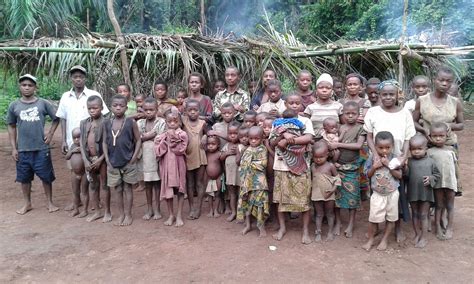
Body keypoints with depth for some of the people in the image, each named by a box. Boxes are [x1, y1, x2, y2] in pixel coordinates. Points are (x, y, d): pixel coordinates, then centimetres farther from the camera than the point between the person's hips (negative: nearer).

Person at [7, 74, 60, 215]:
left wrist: (50, 134, -2)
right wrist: (13, 148, 4)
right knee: (24, 178, 12)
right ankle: (27, 203, 29)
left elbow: (56, 119, 9)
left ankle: (50, 202, 21)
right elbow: (11, 127, 8)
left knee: (46, 177, 6)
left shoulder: (44, 103, -3)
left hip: (41, 149, -2)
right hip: (23, 150, 2)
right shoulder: (14, 106, 2)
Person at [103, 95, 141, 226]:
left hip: (128, 162, -3)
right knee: (117, 190, 13)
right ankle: (121, 214, 26)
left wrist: (134, 157, -10)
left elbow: (138, 140, -4)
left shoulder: (131, 122, -7)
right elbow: (105, 142, 6)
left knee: (127, 188, 8)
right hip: (113, 163, 3)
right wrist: (107, 159, -1)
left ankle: (128, 215, 19)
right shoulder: (107, 123, 2)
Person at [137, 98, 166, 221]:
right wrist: (151, 135, -14)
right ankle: (149, 209, 24)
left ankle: (157, 209, 18)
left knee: (157, 183, 6)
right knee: (147, 183, 12)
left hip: (156, 156, -3)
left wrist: (144, 137, -11)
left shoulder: (161, 122, -5)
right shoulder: (140, 123, 5)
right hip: (144, 156, 3)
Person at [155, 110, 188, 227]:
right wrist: (167, 138, -12)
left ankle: (179, 216, 17)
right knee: (167, 190, 9)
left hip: (178, 165, -2)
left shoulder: (182, 135, -6)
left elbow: (180, 149, -17)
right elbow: (158, 151, -8)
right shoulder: (161, 136, 3)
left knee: (180, 190, 5)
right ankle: (171, 215, 24)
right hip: (166, 165, 3)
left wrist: (173, 138, -16)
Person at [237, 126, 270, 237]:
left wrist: (251, 163, -8)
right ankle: (248, 224, 26)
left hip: (258, 181, -6)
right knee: (246, 202, 12)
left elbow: (263, 163, -16)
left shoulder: (262, 149, -7)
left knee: (259, 203, -3)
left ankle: (261, 226, 9)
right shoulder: (247, 149, 11)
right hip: (246, 180, 6)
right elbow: (240, 162, 16)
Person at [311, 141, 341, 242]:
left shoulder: (330, 166, -10)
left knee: (329, 214, 13)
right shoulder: (312, 167, -1)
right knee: (319, 214, 12)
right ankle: (318, 233, 20)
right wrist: (310, 188, -1)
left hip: (328, 195, -2)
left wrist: (334, 188, -14)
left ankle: (330, 232, 25)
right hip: (316, 195, 2)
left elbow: (337, 178, -3)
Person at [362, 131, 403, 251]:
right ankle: (371, 239, 22)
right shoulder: (373, 157, -7)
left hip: (392, 193, 0)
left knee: (391, 218, 11)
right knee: (373, 218, 3)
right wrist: (374, 167, -18)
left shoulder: (394, 158, -9)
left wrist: (389, 165, -22)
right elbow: (368, 174, 0)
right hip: (377, 194, 0)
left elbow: (399, 176, -11)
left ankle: (384, 240, 27)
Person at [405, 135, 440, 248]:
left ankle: (424, 237, 19)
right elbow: (406, 176, -6)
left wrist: (430, 179, -13)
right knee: (415, 214, 14)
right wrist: (405, 168, -24)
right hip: (412, 192, 1)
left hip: (426, 193, -1)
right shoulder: (409, 162, -4)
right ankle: (417, 234, 30)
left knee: (424, 214, 7)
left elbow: (437, 174, 6)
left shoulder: (430, 162, -4)